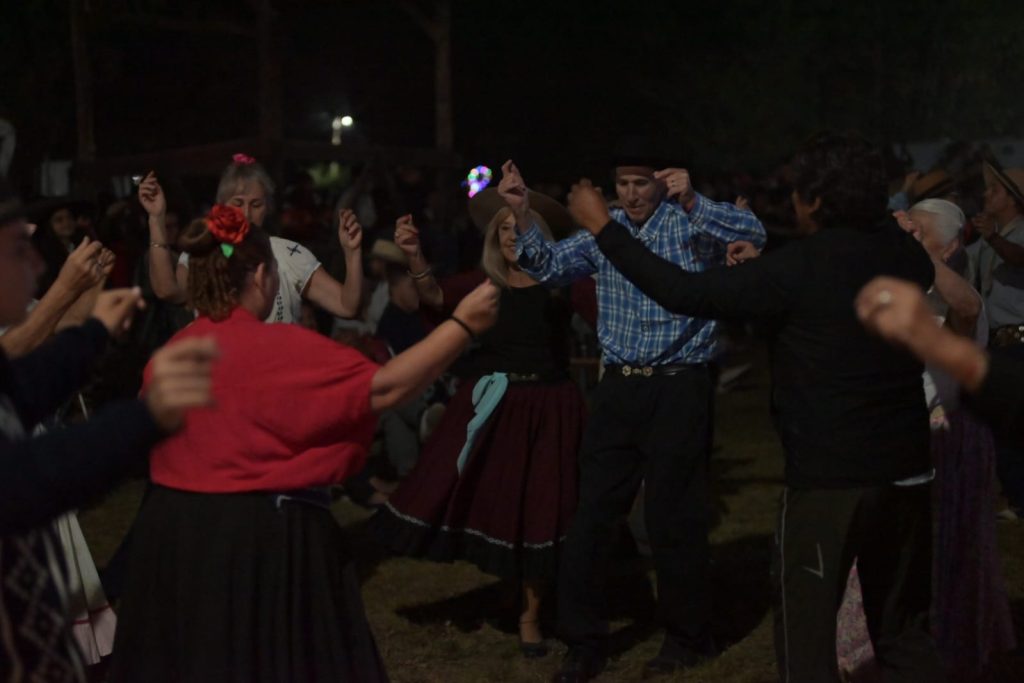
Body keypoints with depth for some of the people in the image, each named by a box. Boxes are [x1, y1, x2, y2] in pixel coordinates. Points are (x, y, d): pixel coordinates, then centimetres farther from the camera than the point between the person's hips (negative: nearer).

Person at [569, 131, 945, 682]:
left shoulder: (799, 268, -13)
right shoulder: (907, 255, 4)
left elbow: (686, 294, -12)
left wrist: (603, 227, -3)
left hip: (828, 477, -6)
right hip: (905, 471, 6)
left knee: (806, 634, 5)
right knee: (903, 630, 17)